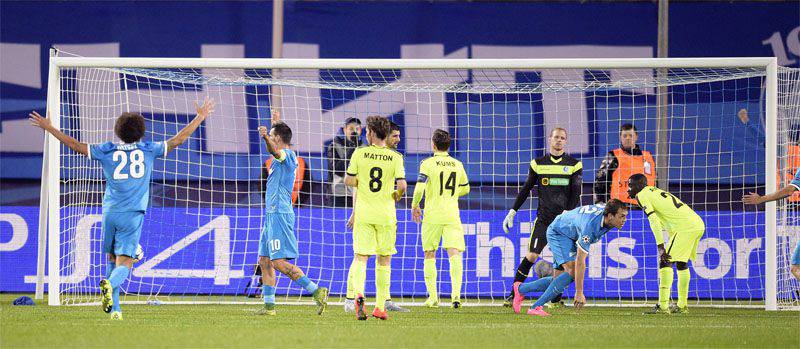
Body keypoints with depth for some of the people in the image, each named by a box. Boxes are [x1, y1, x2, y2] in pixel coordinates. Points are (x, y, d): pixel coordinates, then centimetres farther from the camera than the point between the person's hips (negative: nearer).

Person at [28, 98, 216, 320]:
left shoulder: (106, 151, 5)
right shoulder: (149, 150, 3)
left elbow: (76, 145, 7)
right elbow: (178, 139, 9)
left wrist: (49, 128, 18)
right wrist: (200, 117, 19)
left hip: (110, 212, 2)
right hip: (133, 214, -2)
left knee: (112, 259, 15)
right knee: (124, 264, -5)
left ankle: (114, 308, 11)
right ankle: (110, 284, -37)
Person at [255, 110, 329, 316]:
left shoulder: (288, 155, -12)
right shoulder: (283, 157, 17)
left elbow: (275, 151, -36)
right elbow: (274, 151, 41)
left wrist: (266, 137, -55)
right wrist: (276, 124, 53)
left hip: (280, 214, -10)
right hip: (272, 215, 10)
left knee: (279, 262, -16)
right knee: (264, 261, 10)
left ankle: (316, 291, -18)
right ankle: (269, 305, 12)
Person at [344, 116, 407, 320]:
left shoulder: (359, 153, -2)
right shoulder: (395, 157, -3)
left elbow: (348, 181, -2)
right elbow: (402, 185, -10)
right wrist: (396, 195, 11)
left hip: (363, 213, 0)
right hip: (386, 215, 0)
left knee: (360, 257, -1)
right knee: (384, 261, 11)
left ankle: (358, 293, -28)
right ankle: (380, 307, 13)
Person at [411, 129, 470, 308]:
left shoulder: (428, 163, -5)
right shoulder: (458, 165, 9)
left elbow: (420, 187, -13)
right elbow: (465, 189, 21)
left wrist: (414, 206, 2)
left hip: (432, 215, -2)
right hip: (452, 215, 2)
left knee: (429, 255, 11)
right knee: (454, 254, -6)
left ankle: (432, 297, 11)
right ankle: (456, 294, -24)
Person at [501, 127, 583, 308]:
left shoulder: (574, 164, 5)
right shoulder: (538, 164, 7)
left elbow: (576, 193, 1)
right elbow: (526, 189, 13)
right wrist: (512, 211, 11)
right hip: (543, 217, 0)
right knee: (532, 255, -10)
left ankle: (556, 298, 6)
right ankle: (513, 294, -6)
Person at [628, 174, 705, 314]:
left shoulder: (642, 196, -2)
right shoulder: (655, 191, 27)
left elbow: (654, 222, -13)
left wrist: (661, 248, -17)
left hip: (686, 227, -9)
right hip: (699, 225, 9)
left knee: (665, 262, -9)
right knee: (681, 263, 21)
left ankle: (662, 306, -15)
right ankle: (682, 306, 25)